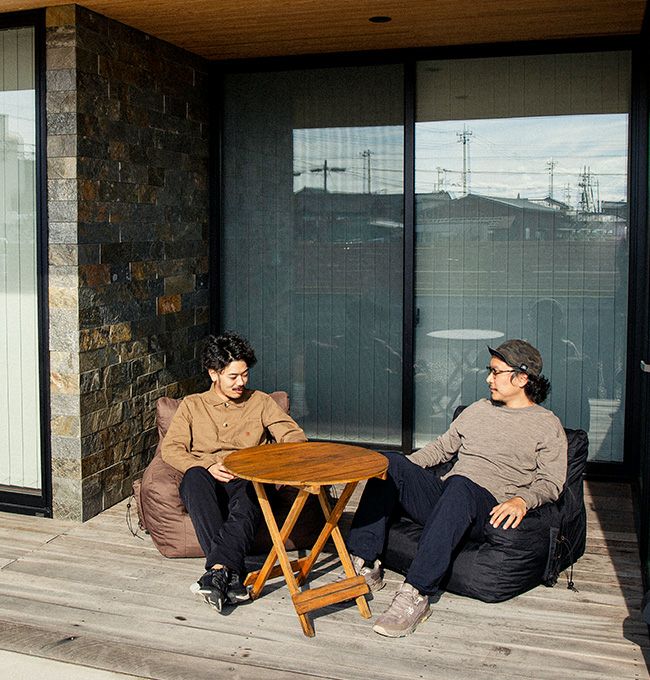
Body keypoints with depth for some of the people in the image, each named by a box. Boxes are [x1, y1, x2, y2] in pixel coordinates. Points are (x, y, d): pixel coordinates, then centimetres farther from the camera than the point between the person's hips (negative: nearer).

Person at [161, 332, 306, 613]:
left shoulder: (260, 402, 20)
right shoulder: (193, 405, 19)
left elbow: (294, 434, 11)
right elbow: (171, 448, 7)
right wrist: (207, 467, -10)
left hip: (247, 480, 0)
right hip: (205, 480, 0)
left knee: (253, 489, -38)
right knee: (195, 477, -38)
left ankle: (218, 570, -51)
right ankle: (232, 574, -48)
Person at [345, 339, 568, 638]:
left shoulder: (547, 425, 8)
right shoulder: (478, 409, 25)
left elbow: (551, 482, -1)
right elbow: (442, 447, 28)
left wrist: (522, 500, -22)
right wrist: (404, 467, 13)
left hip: (488, 506, -6)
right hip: (443, 495, 6)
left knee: (459, 486, -41)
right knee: (390, 463, -20)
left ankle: (415, 594, -43)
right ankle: (364, 565, -23)